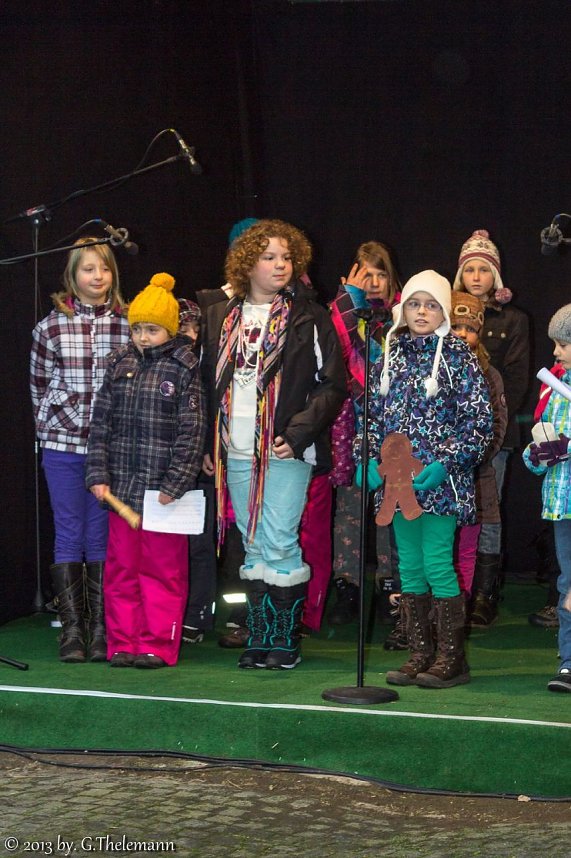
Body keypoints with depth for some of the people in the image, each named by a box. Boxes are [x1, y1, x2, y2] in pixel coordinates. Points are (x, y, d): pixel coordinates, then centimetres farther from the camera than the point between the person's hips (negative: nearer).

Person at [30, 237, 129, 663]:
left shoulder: (128, 325, 2)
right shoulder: (51, 327, 2)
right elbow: (40, 388, 8)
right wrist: (57, 426, 1)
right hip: (64, 446, 0)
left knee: (102, 537, 4)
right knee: (69, 536, 2)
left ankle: (101, 630, 8)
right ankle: (73, 629, 5)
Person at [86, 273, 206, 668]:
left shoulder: (185, 368, -4)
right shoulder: (120, 364, 9)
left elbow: (192, 431, -7)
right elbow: (101, 423, 10)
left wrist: (175, 484, -12)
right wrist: (98, 475, 3)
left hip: (164, 489, -4)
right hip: (122, 487, 4)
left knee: (163, 569, 2)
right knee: (121, 568, 9)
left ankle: (158, 645, 9)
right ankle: (123, 643, 17)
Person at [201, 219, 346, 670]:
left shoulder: (309, 318, -1)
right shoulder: (221, 318, 13)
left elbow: (333, 385, -4)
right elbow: (208, 383, 17)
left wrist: (297, 433, -14)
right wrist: (207, 443, 10)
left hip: (286, 450, -4)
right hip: (237, 453, 5)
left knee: (280, 544, -7)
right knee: (254, 545, 9)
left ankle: (286, 640, 3)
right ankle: (260, 637, 16)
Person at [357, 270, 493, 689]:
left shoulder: (458, 356, -3)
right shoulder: (391, 356, 11)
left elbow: (479, 421, -6)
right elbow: (373, 414, 16)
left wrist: (445, 464, -16)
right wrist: (369, 459, 1)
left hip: (440, 480, -5)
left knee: (437, 564, -8)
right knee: (409, 566, 8)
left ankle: (451, 657, 2)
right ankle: (421, 653, 16)